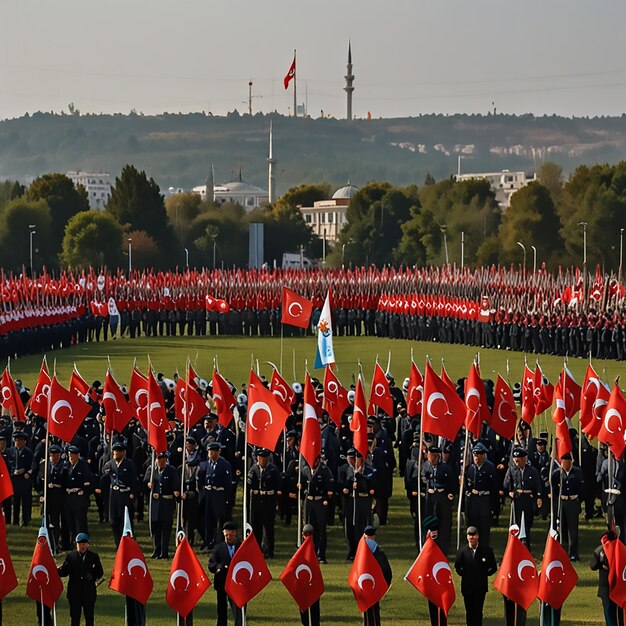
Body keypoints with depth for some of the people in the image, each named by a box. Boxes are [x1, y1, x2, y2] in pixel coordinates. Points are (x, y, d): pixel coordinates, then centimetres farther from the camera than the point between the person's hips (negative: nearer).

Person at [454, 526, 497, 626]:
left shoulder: (486, 550, -3)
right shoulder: (462, 551, 1)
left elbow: (493, 568, 7)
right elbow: (457, 567, 15)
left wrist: (484, 574, 0)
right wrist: (463, 574, 5)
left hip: (480, 587, -2)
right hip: (467, 587, 2)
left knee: (478, 612, -7)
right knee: (469, 613, 9)